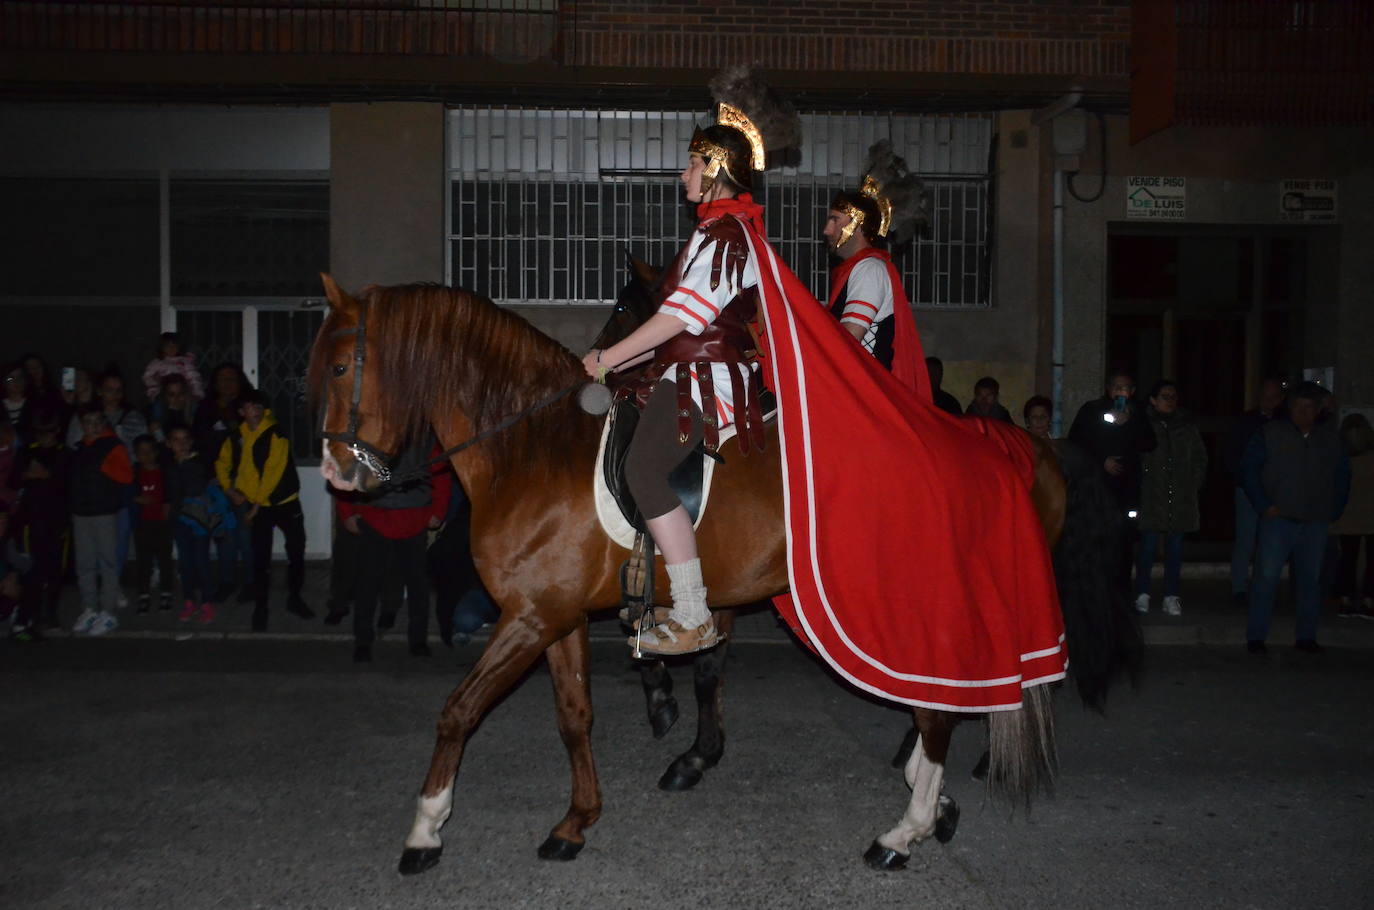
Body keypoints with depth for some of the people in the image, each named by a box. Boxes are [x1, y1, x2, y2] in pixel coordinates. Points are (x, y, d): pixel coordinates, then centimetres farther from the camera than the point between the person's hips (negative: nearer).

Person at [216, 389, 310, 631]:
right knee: (260, 558, 1)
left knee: (296, 550, 4)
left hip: (285, 502, -2)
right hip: (257, 505, 2)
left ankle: (294, 599, 23)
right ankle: (260, 607, 13)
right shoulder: (236, 438, 2)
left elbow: (274, 472, -17)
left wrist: (256, 505, -16)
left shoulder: (276, 434, -12)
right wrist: (230, 490, 5)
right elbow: (222, 465, 20)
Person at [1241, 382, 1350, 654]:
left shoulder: (1330, 438, 11)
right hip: (1279, 519, -4)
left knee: (1310, 579, 7)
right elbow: (1249, 469, -1)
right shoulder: (1270, 434, 0)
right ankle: (1255, 637, -3)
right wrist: (1264, 506, -8)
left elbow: (1342, 476, 19)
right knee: (1267, 576, -8)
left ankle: (1306, 636, 17)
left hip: (1315, 522, 4)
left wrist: (1334, 509, 9)